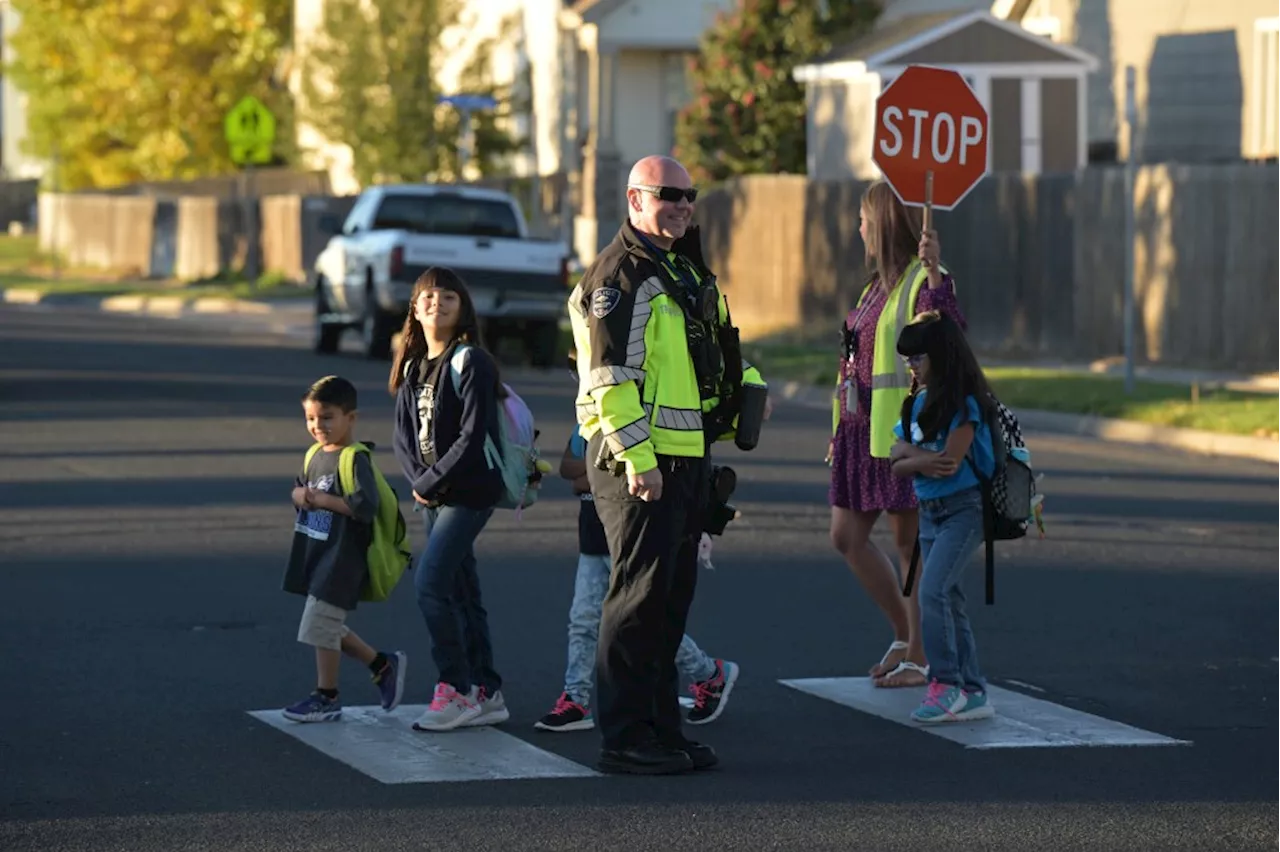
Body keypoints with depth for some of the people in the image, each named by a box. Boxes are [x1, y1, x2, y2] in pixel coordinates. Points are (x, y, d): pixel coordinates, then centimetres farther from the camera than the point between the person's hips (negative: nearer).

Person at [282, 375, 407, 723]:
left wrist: (324, 500, -20)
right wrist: (301, 494, 0)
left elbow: (365, 506, -26)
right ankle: (384, 665, 29)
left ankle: (326, 698, 7)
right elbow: (299, 487, 24)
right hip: (316, 555, 9)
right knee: (328, 627, 14)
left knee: (321, 624, -5)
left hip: (342, 559, -9)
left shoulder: (354, 460, -16)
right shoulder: (315, 456, 11)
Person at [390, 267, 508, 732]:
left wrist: (431, 482, -14)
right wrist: (419, 482, -7)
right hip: (430, 496, 8)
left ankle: (456, 690, -9)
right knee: (460, 591, 10)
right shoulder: (412, 367, 12)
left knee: (430, 582, -16)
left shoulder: (472, 362, -10)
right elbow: (404, 435, 10)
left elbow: (473, 436, -17)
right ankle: (487, 694, 16)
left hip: (469, 492, -8)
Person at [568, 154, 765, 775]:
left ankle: (661, 728, 20)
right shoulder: (621, 274, -12)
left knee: (671, 595, 13)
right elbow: (610, 375, -19)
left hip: (686, 457, 10)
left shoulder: (683, 270, 19)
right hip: (639, 460, -10)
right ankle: (624, 739, -4)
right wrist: (637, 456, -24)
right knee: (639, 595, -8)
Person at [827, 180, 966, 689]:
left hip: (902, 431, -10)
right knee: (846, 537, 10)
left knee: (909, 542, -2)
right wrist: (841, 430, 22)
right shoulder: (880, 284, 18)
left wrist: (934, 274, -45)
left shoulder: (922, 281, -11)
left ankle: (919, 658, 6)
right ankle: (903, 635, 22)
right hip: (863, 429, 10)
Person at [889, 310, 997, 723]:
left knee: (933, 592, -19)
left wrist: (910, 454, -6)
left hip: (962, 509, -8)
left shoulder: (964, 405, -13)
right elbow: (897, 462, 6)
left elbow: (949, 463, -19)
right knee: (949, 602, 8)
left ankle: (947, 685, -14)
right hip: (929, 512, 8)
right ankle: (973, 693, 12)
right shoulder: (918, 402, 11)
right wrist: (926, 460, -13)